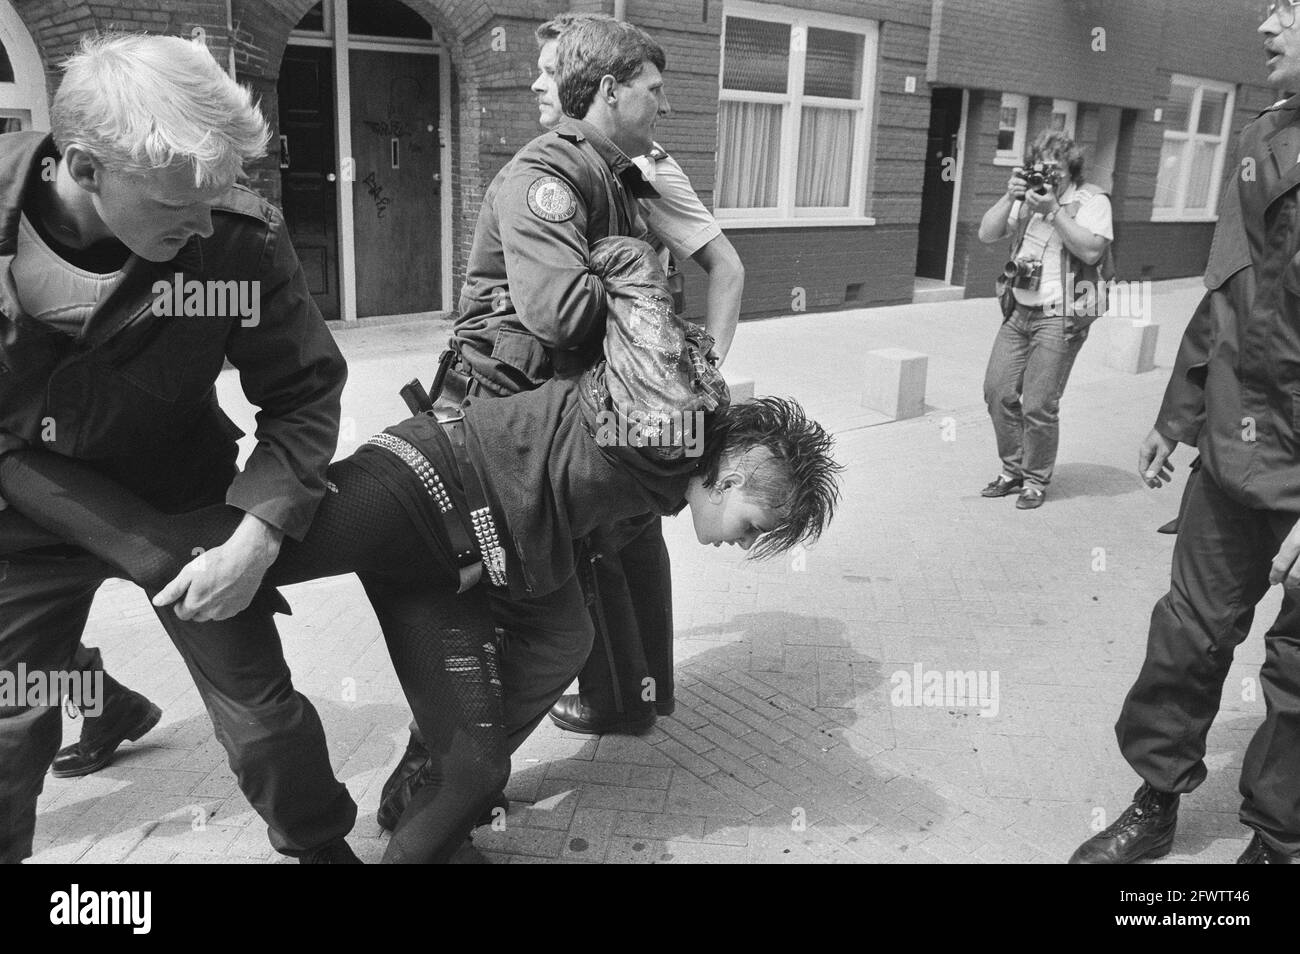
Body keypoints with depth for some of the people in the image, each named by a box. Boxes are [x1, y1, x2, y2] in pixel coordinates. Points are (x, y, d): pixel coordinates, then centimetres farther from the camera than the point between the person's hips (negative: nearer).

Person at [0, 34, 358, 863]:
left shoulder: (241, 237, -26)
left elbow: (304, 392, -16)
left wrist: (258, 536, -25)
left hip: (182, 508, -1)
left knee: (260, 710, 6)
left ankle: (321, 845, 35)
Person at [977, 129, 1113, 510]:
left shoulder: (1091, 200, -4)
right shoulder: (1028, 196, 12)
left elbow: (1091, 251, -18)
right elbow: (987, 234, 5)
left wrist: (1055, 210, -20)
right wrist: (1010, 196, -9)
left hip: (1061, 317, -6)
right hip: (1018, 310, 6)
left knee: (1038, 405, -6)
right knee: (998, 390, 4)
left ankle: (1036, 480, 12)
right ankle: (1013, 470, 20)